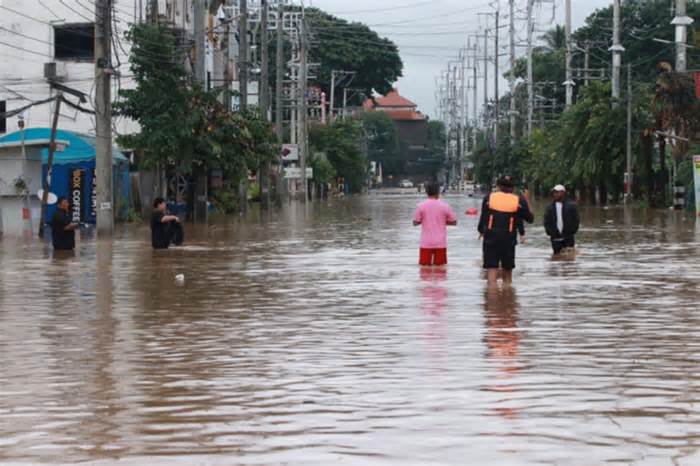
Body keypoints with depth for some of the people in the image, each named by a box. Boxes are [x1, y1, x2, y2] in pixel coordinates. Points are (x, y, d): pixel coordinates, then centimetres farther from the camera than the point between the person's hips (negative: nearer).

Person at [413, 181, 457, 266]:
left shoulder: (421, 206, -3)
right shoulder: (444, 206, -2)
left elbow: (415, 223, 1)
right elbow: (454, 222, 4)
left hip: (426, 243, 0)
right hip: (441, 243, 0)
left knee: (424, 265, 5)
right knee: (440, 265, 7)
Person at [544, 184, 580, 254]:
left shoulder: (571, 206, 2)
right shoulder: (550, 208, 10)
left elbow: (576, 220, 2)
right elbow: (547, 222, 10)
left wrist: (572, 231, -8)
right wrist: (550, 232, -4)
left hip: (568, 238, -2)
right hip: (555, 238, 2)